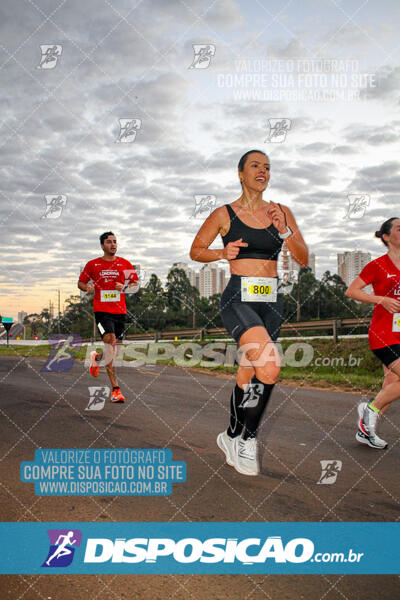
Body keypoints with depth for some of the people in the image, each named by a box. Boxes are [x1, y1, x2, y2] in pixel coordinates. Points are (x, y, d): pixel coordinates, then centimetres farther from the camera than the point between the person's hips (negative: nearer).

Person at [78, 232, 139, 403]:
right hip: (102, 311, -3)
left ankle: (97, 357, 45)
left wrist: (124, 287, -10)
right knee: (110, 342, -21)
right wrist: (88, 288, -7)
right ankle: (115, 389, -16)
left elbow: (136, 285, 11)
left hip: (120, 311, 3)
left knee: (115, 351, 8)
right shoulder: (93, 265, 5)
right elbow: (81, 282, 15)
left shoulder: (125, 264, 8)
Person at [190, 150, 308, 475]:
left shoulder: (282, 213, 9)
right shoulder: (224, 214, 1)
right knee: (269, 366, -23)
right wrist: (223, 253, -8)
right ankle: (249, 437, -2)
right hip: (239, 299, -4)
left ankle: (232, 436, 31)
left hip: (271, 301, 5)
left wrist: (283, 230, -8)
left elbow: (303, 259, 7)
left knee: (250, 375, 10)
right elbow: (196, 250, 10)